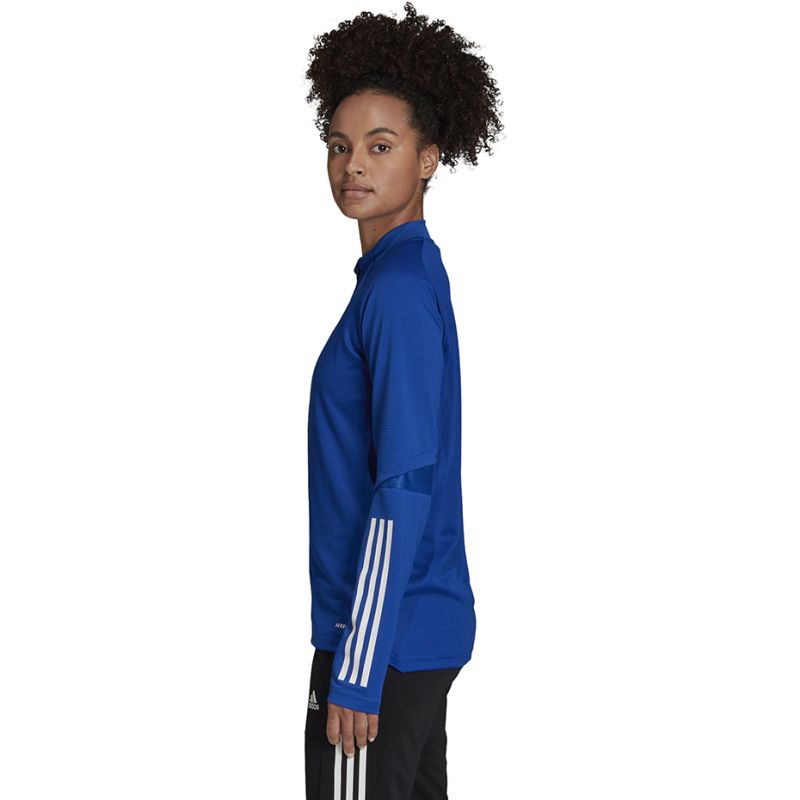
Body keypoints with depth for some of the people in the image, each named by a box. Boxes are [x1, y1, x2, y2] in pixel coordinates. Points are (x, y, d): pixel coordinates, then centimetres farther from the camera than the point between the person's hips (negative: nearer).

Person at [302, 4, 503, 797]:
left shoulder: (399, 289, -17)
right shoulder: (411, 272, 13)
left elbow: (405, 486, -22)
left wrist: (358, 668, -20)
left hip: (387, 637, -10)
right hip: (423, 628, 10)